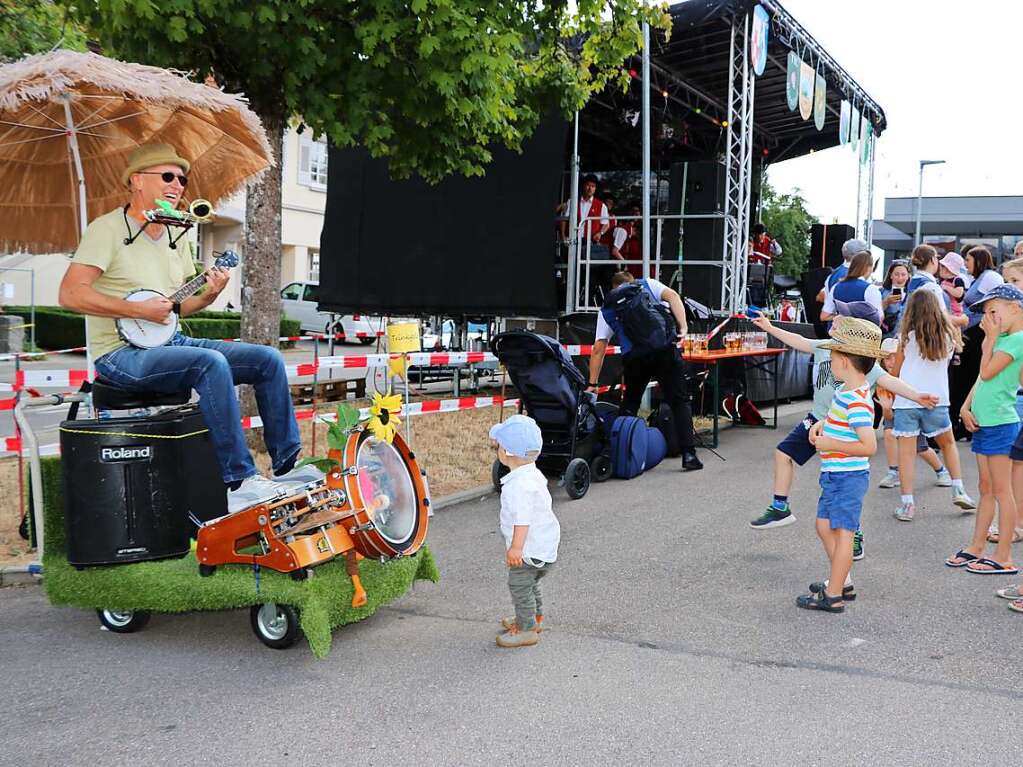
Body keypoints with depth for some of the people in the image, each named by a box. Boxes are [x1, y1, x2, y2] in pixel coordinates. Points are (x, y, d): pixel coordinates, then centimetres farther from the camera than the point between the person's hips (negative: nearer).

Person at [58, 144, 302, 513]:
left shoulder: (175, 237, 17)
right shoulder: (108, 229, -7)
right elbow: (71, 294, -18)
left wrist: (207, 296, -1)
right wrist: (140, 310, -20)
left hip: (172, 343, 8)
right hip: (122, 352, -8)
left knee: (268, 359, -5)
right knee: (212, 363, -34)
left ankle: (287, 466, 0)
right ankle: (239, 483, -30)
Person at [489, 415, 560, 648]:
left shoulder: (519, 484, -26)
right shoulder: (534, 475, 8)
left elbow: (523, 518, -30)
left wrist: (516, 547, -29)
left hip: (530, 548, -10)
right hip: (544, 542, 10)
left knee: (519, 585, 0)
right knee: (529, 584, 25)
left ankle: (526, 629, 9)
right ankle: (534, 618, 40)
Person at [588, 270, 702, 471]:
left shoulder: (606, 309, 22)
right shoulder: (647, 285, 21)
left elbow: (598, 349, 16)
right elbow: (672, 296, 1)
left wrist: (592, 384, 18)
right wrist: (683, 327, -5)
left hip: (634, 358, 1)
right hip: (665, 349, -1)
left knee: (629, 404, 21)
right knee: (679, 402, 7)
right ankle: (689, 454, -1)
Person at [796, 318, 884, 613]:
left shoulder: (856, 401, -24)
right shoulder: (846, 391, 7)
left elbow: (869, 446, -29)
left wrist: (830, 444, -22)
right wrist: (822, 424, 10)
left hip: (848, 476, -10)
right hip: (835, 475, 10)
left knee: (842, 533, -3)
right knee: (825, 526, 19)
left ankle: (833, 596, 4)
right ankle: (842, 582, 31)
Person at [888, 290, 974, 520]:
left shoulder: (908, 337, 1)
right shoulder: (948, 337, 5)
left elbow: (895, 372, 7)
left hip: (907, 400, -2)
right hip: (936, 400, 2)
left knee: (906, 451, 0)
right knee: (948, 443, 24)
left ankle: (907, 504, -3)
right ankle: (958, 490, 19)